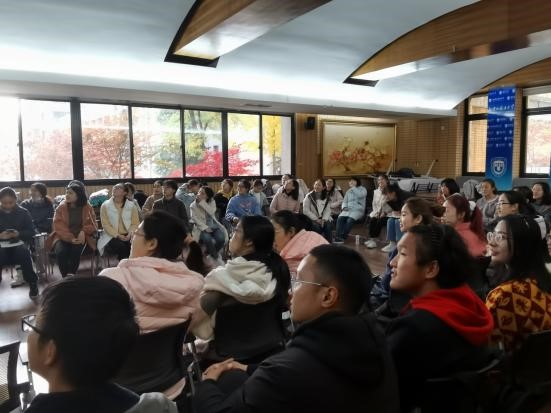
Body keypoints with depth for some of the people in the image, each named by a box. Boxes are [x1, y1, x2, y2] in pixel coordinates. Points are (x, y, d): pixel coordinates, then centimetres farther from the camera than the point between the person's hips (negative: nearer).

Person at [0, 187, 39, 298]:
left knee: (24, 253, -34)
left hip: (18, 243, -1)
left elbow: (31, 232, 4)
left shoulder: (23, 213, 7)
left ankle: (32, 283, -16)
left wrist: (19, 234, -15)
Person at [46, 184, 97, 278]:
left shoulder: (87, 207, 4)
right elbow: (58, 226, -7)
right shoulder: (61, 207, 3)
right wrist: (70, 238, -21)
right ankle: (65, 277, -12)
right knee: (60, 252, -30)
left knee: (75, 251, -32)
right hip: (63, 237, 1)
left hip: (80, 237, -1)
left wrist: (83, 232, -18)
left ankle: (71, 276, -15)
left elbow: (92, 225, 3)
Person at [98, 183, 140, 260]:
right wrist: (118, 235, -14)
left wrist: (130, 234, -14)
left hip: (128, 236, 1)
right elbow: (105, 224, -3)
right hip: (112, 236, -1)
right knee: (122, 247, -31)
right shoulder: (105, 205, 3)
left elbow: (135, 223, 4)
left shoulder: (132, 205, 7)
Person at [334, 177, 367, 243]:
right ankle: (338, 236, -34)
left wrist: (353, 187, -7)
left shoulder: (363, 189, 9)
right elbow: (344, 201, 19)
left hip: (358, 210, -4)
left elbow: (360, 195, -14)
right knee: (340, 218, -27)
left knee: (350, 220, -34)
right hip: (348, 209, 4)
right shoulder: (348, 191, 24)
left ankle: (343, 237, -31)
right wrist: (344, 207, -3)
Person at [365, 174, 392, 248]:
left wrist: (384, 213, -18)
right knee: (372, 220, -23)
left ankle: (374, 240, -21)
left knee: (380, 221, -30)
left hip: (386, 214, -5)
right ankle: (371, 239, -18)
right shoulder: (376, 191, 13)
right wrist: (376, 212, -1)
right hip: (377, 212, 5)